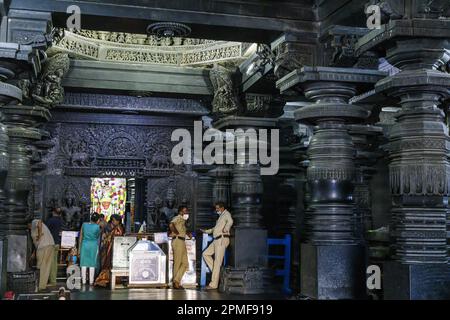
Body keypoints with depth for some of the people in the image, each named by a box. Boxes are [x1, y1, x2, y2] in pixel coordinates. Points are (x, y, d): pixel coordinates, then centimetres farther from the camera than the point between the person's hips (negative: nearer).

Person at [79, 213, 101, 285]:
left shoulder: (84, 224, -1)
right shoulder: (97, 227, -7)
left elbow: (81, 236, 4)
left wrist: (80, 246, 12)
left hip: (85, 244, 2)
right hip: (94, 245, -2)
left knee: (84, 263, 6)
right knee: (92, 264, 4)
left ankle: (83, 281, 7)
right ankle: (91, 281, 5)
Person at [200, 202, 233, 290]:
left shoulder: (226, 214, -5)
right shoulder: (221, 216, 24)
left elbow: (230, 221, -29)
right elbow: (216, 228, 37)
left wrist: (226, 229, -29)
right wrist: (206, 231, 38)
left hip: (222, 239, -10)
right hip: (216, 240, 10)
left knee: (217, 261, -9)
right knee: (205, 254, 10)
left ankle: (213, 284, -8)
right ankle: (216, 271, 11)